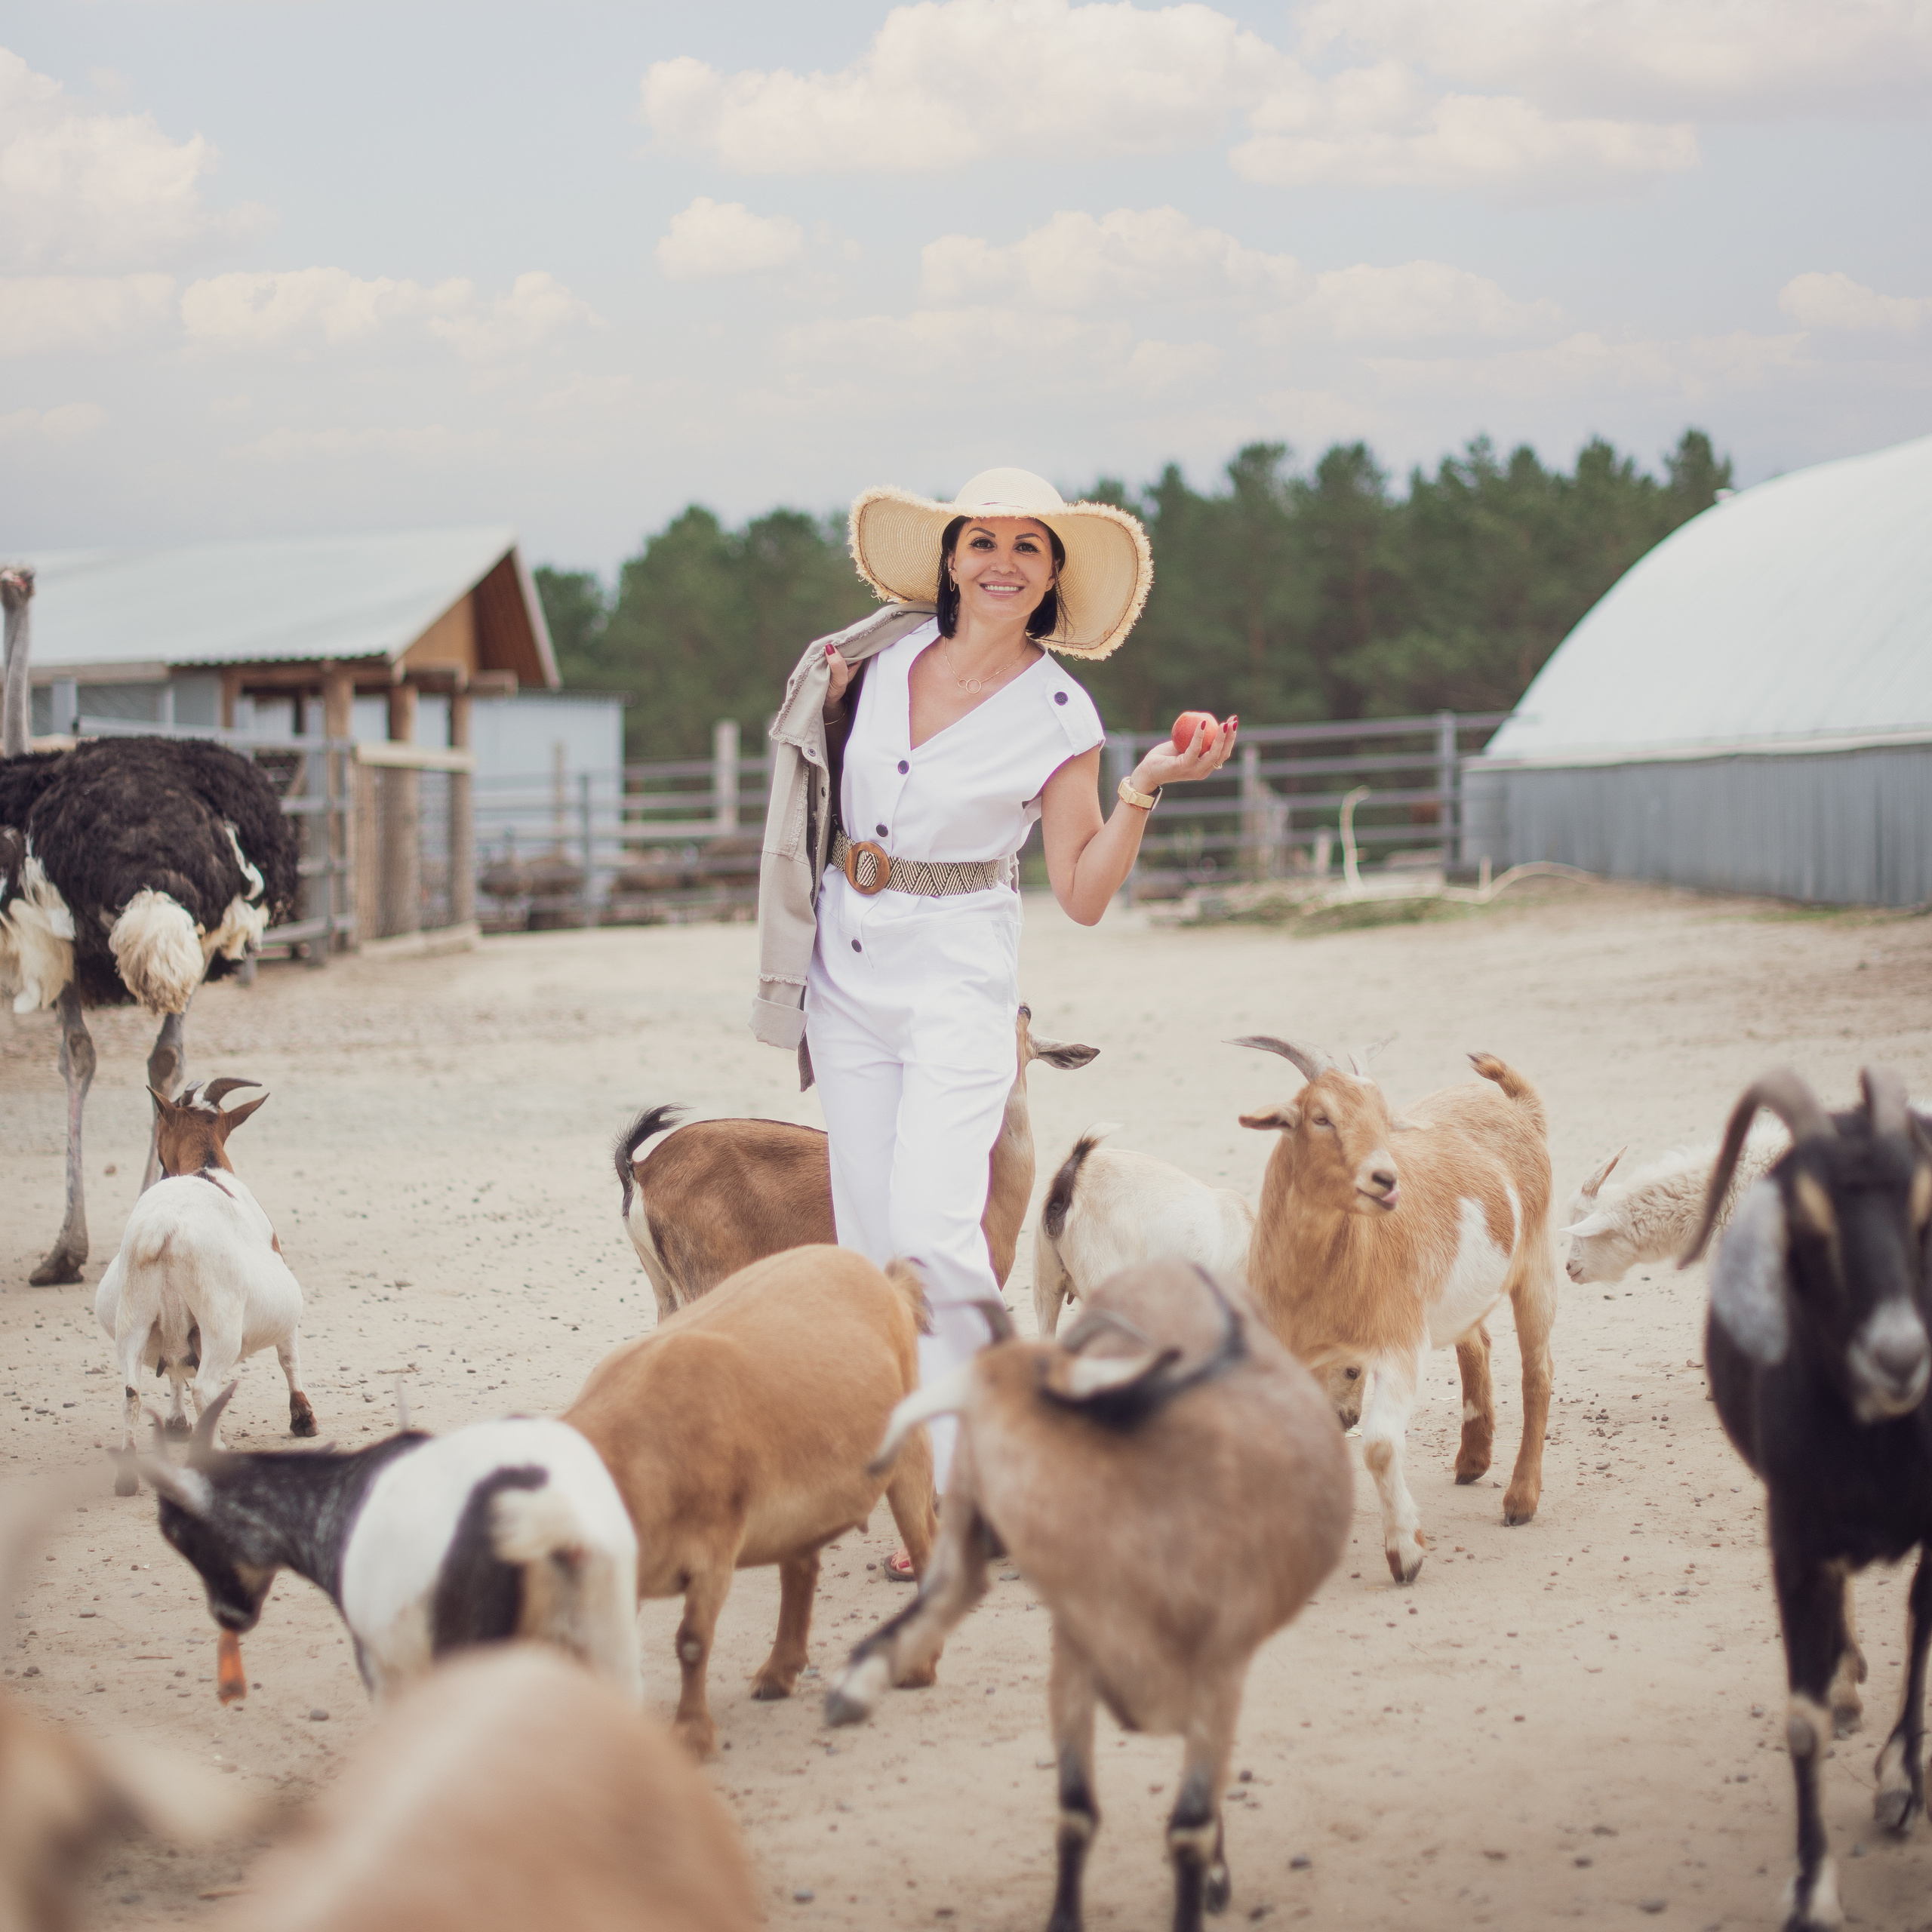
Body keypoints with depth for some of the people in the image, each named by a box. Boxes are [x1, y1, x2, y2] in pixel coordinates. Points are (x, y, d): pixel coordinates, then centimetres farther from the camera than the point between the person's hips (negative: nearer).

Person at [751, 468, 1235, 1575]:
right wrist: (830, 700, 3)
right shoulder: (884, 655, 3)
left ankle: (964, 1483, -11)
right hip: (846, 969, 4)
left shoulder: (1059, 716, -6)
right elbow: (823, 784, 22)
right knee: (869, 1238, 4)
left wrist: (1146, 789, -16)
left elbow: (1083, 896, -6)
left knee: (932, 1227, -20)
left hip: (958, 977, -4)